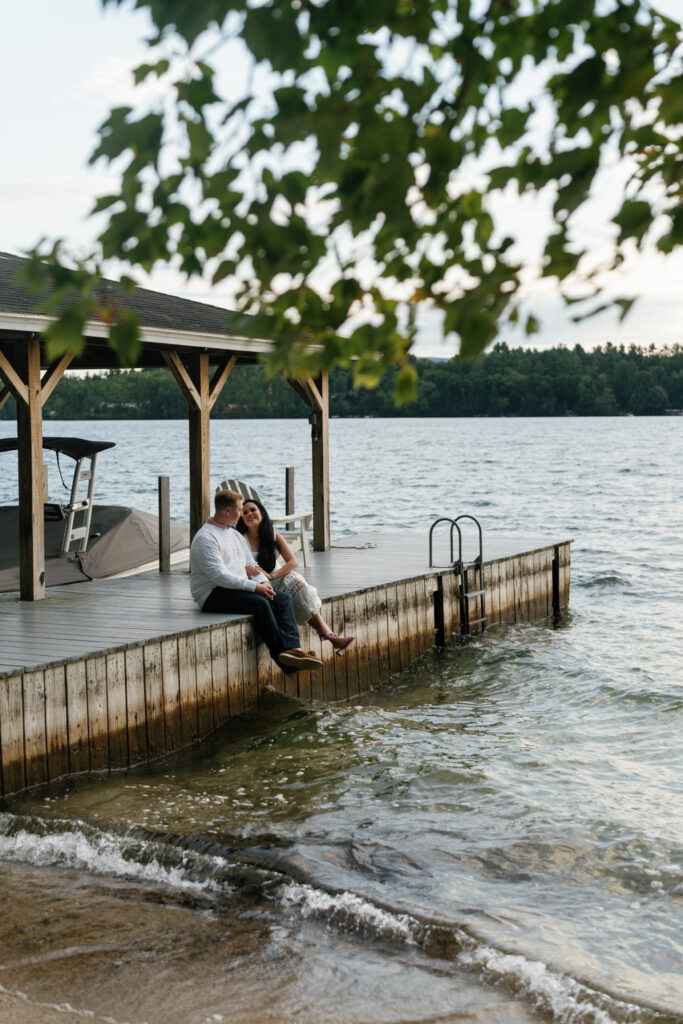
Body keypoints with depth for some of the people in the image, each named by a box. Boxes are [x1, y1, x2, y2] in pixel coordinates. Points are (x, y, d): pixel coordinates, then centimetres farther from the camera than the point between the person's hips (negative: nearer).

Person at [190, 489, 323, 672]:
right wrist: (254, 587, -21)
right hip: (213, 595, -9)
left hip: (239, 589, 9)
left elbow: (251, 564, 22)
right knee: (260, 603, -30)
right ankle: (281, 654, -28)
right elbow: (219, 576, -21)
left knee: (282, 599, -13)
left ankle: (292, 648, -30)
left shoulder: (236, 535, 20)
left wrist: (264, 582, -2)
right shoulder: (205, 538, -10)